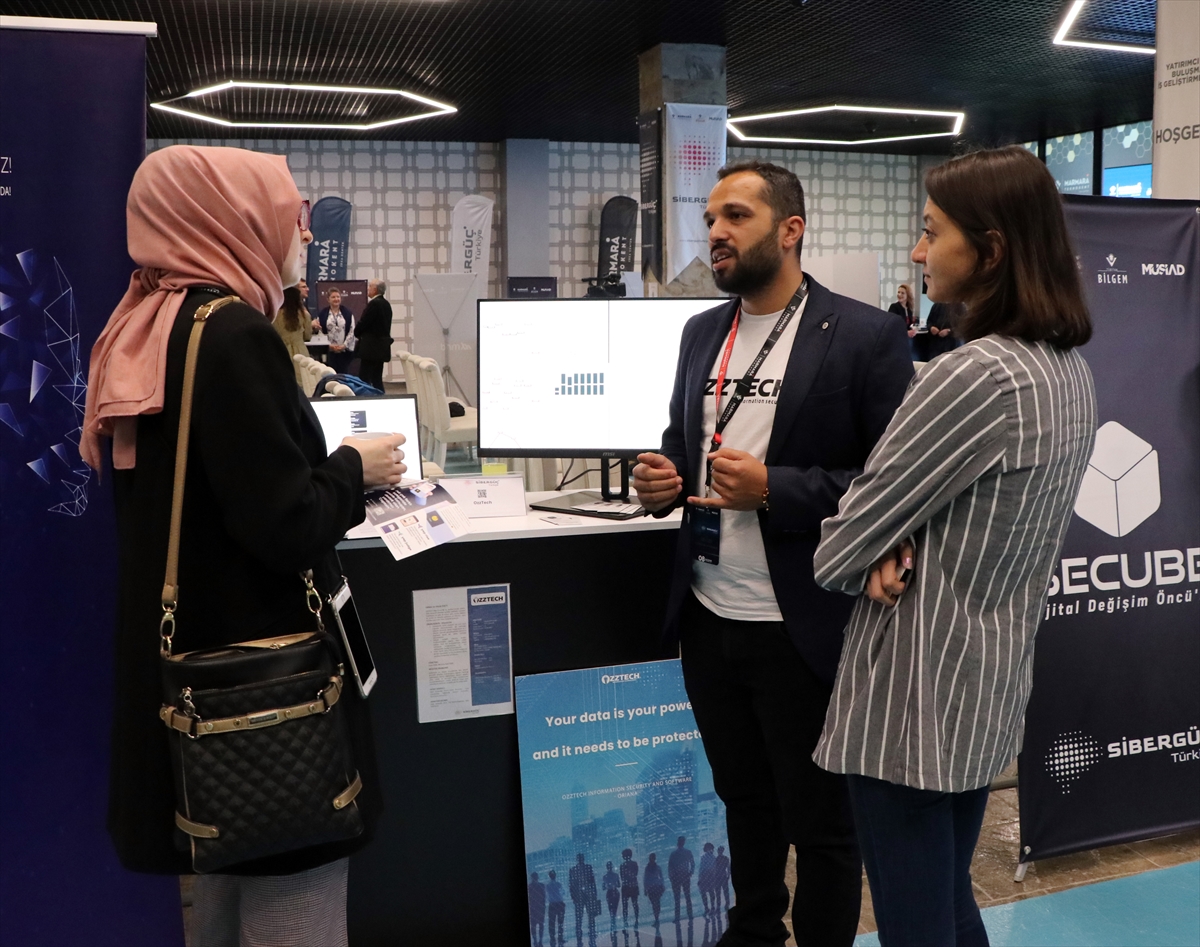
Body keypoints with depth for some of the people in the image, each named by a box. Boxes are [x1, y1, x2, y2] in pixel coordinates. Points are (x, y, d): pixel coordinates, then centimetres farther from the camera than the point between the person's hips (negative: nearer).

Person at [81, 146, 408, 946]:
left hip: (197, 653, 10)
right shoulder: (232, 332, -18)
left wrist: (329, 468, 14)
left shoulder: (149, 326, 9)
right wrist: (354, 470, -6)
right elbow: (285, 527, -23)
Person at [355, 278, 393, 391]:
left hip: (371, 347, -9)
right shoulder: (386, 304, 13)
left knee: (364, 378, -7)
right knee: (377, 378, 12)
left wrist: (357, 333, 5)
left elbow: (363, 322, -15)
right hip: (382, 346, 9)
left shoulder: (374, 303, -15)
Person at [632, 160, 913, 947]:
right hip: (708, 617, 6)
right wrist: (664, 475, -3)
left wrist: (774, 490, -23)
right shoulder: (702, 333, 8)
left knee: (819, 819, 12)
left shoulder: (866, 336, -12)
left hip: (801, 630, -6)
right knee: (744, 799, 24)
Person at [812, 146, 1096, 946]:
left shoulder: (976, 376, -24)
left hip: (918, 690, -9)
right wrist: (898, 553, -7)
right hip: (991, 683, 9)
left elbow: (846, 540, -17)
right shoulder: (1070, 368, 5)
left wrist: (868, 565, 4)